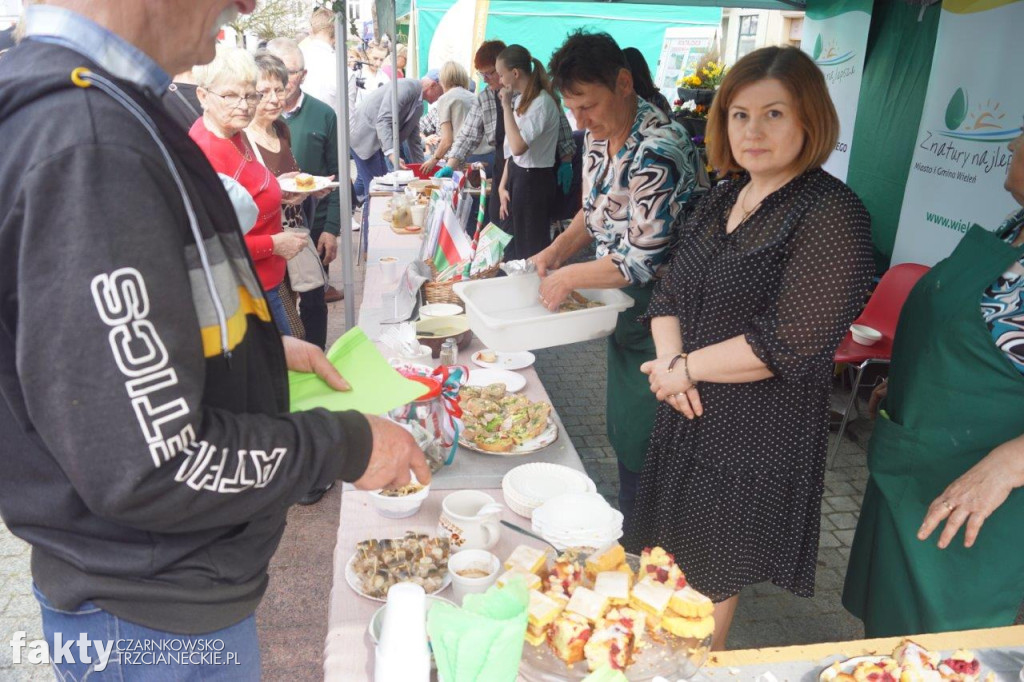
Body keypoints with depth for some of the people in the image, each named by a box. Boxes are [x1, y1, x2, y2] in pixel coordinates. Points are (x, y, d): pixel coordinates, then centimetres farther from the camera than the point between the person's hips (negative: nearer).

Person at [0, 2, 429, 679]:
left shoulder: (95, 111, 3)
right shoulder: (86, 147, -30)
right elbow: (148, 470, -30)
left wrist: (264, 348, 7)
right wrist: (345, 445, -17)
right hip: (157, 622, -9)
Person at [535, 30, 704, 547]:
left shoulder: (658, 150, -26)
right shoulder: (598, 135, 3)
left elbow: (644, 261, -27)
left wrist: (570, 277, -17)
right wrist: (558, 249, -1)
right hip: (622, 309, 9)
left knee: (639, 443, 4)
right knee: (621, 425, 21)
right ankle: (627, 522, 41)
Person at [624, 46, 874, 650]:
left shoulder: (832, 214, -17)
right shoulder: (723, 198, 7)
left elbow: (795, 343, -24)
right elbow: (670, 293, 8)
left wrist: (688, 368, -15)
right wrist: (670, 361, -11)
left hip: (757, 432, -7)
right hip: (689, 414, 7)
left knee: (711, 580, 11)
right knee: (669, 560, 21)